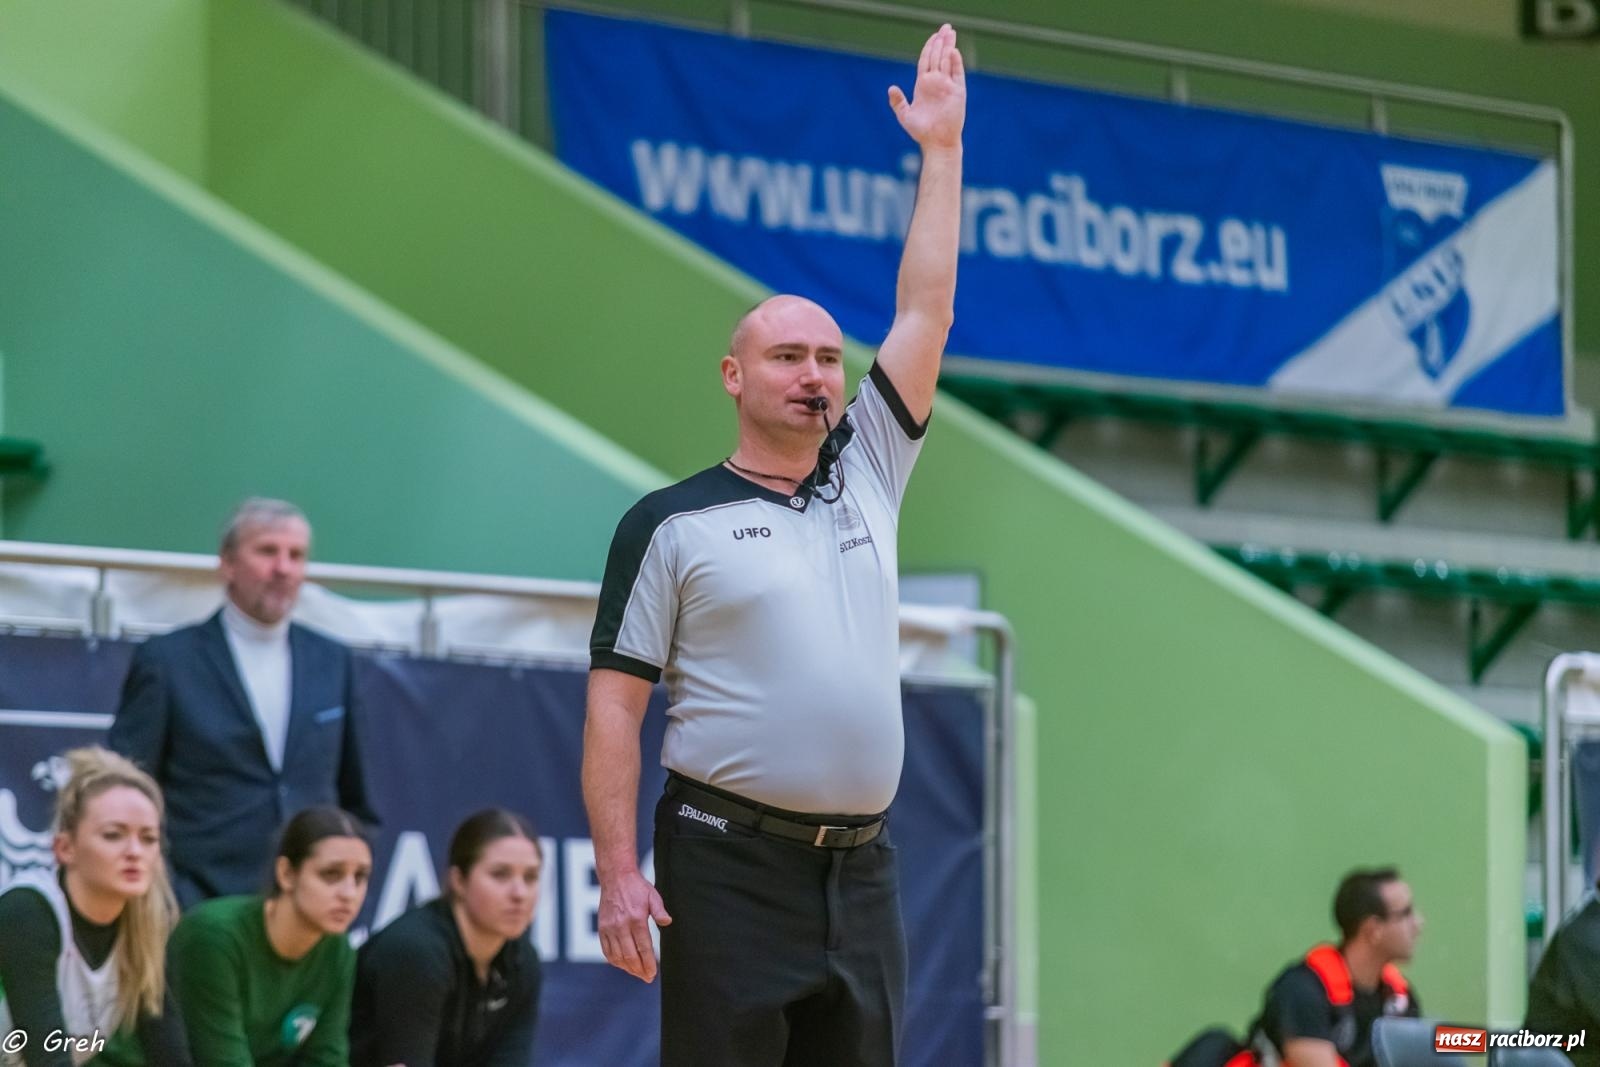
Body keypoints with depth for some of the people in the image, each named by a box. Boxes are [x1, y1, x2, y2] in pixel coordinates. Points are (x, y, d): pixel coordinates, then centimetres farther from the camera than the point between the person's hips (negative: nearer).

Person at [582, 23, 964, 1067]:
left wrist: (943, 150, 16)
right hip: (730, 869, -5)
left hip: (860, 874, 5)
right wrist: (619, 872, -11)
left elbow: (925, 314, 16)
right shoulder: (671, 524, 2)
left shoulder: (866, 480, 16)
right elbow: (615, 705, -2)